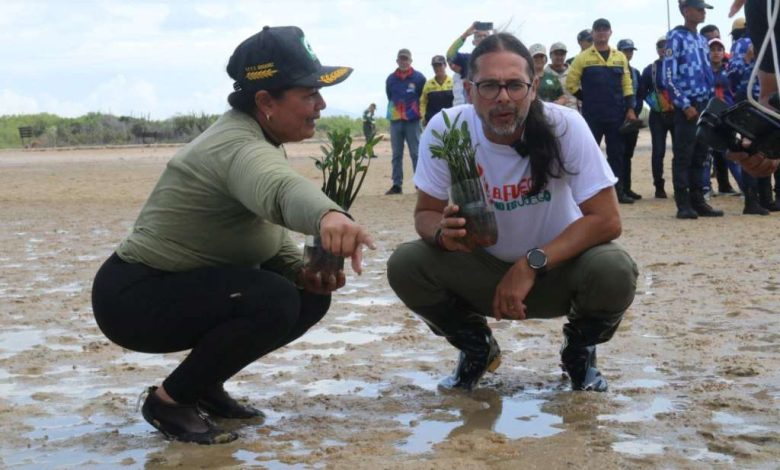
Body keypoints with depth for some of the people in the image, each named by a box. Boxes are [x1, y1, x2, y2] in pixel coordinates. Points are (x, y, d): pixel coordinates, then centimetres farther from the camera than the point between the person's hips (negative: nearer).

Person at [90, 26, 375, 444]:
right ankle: (170, 400, -9)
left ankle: (205, 385, 13)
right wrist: (328, 216, -72)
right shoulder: (239, 147, -27)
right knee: (274, 301, -28)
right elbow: (279, 190, -50)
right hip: (135, 297, -9)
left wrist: (304, 270, -9)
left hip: (181, 286, 10)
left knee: (311, 295, 3)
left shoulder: (259, 138, 3)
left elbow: (268, 226, 12)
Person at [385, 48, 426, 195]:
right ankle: (397, 184, 9)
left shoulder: (419, 78, -2)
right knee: (396, 155, 6)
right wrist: (395, 110, 13)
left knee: (416, 154, -4)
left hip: (412, 121, -3)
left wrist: (417, 112, 2)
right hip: (395, 121, 3)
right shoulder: (391, 79, 6)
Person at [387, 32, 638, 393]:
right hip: (481, 269, 2)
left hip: (558, 265, -1)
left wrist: (532, 263, -31)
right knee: (405, 266, -23)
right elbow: (426, 212, -9)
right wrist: (442, 232, -34)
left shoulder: (564, 126, -24)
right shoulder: (444, 130, -20)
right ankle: (477, 348, 9)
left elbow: (607, 219, -23)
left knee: (614, 272, -32)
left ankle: (579, 350, 6)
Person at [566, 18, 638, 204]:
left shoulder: (620, 57, 10)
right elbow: (571, 83, 0)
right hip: (591, 115, -3)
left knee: (616, 153, 6)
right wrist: (587, 98, 1)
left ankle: (619, 191, 10)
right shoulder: (583, 58, 0)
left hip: (616, 115, 3)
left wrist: (630, 108, 1)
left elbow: (627, 85, 9)